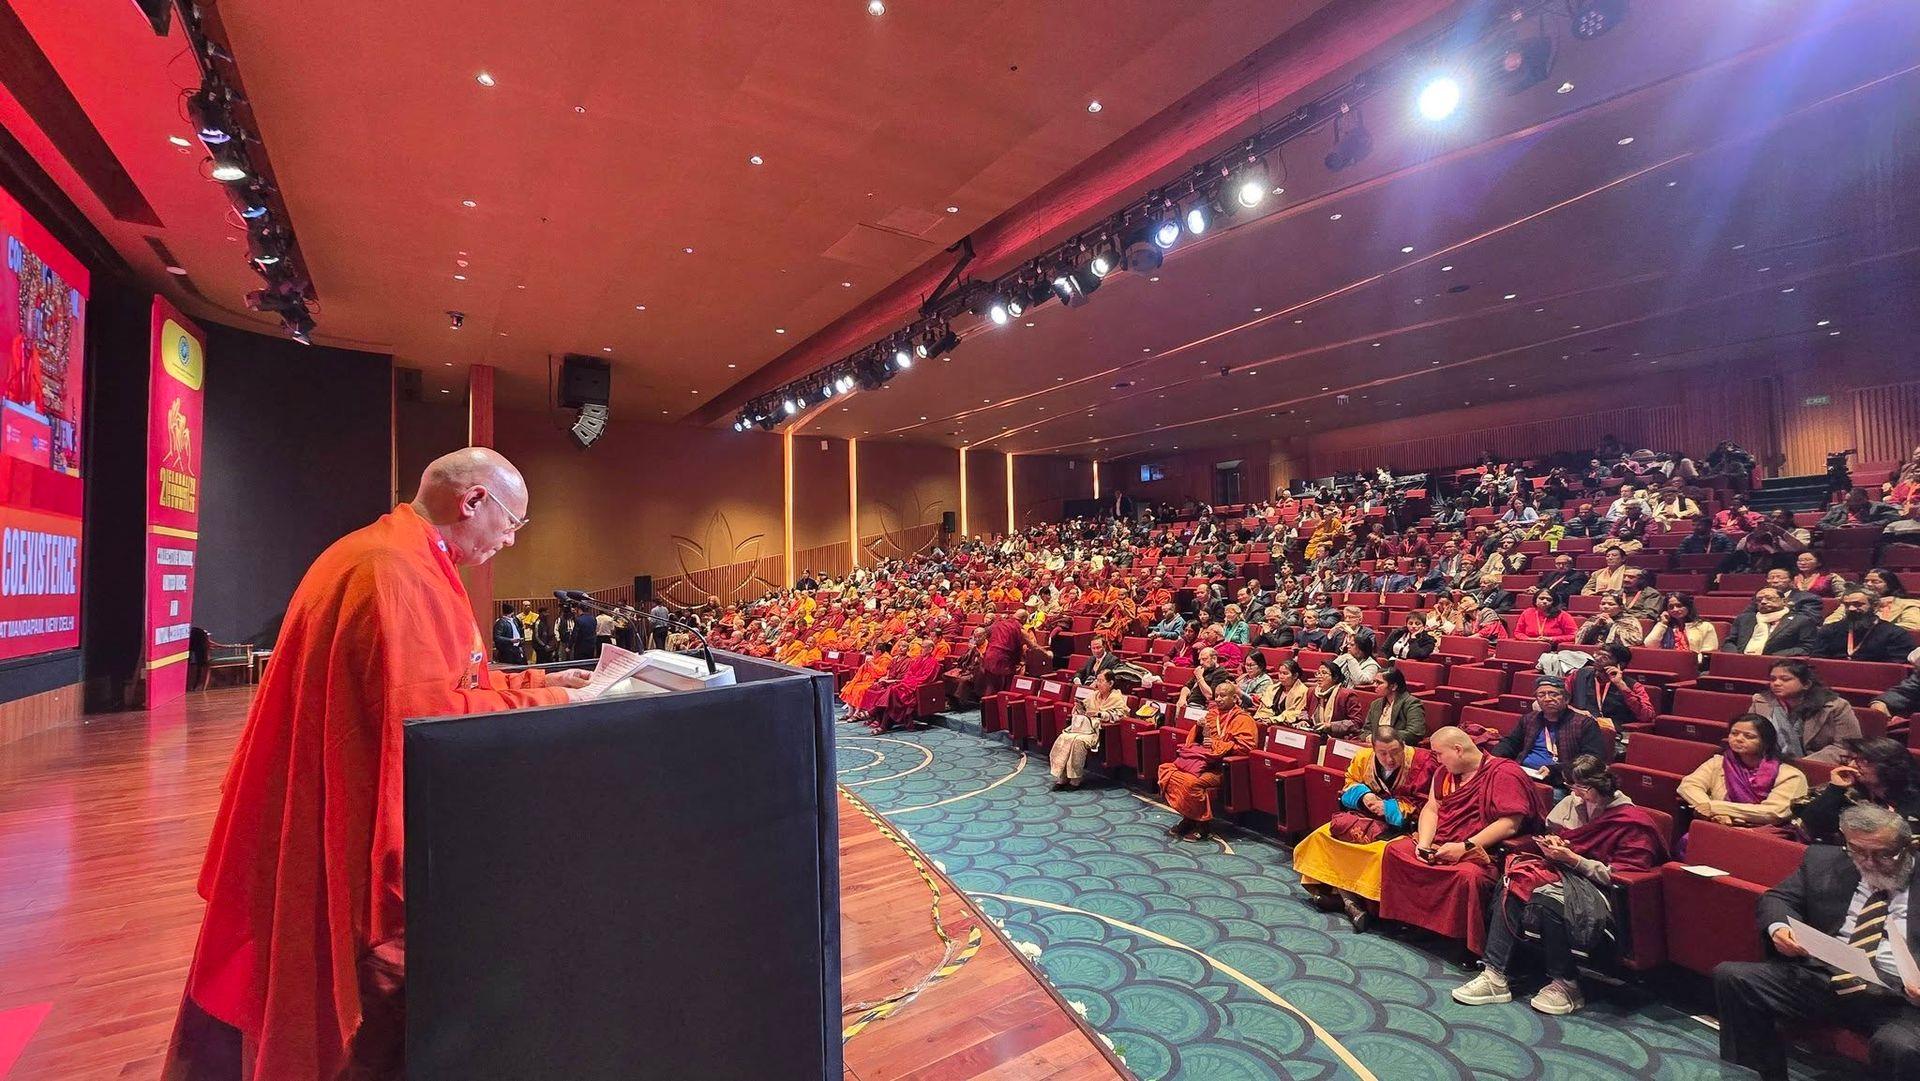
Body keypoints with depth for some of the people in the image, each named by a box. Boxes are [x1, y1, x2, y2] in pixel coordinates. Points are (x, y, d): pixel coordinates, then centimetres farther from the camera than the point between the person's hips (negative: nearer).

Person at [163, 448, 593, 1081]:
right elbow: (427, 712, -29)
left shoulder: (398, 555, 9)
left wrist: (532, 681, 9)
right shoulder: (397, 571, -24)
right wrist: (543, 703, -18)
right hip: (356, 837, -11)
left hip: (338, 817, 11)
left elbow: (430, 680, 14)